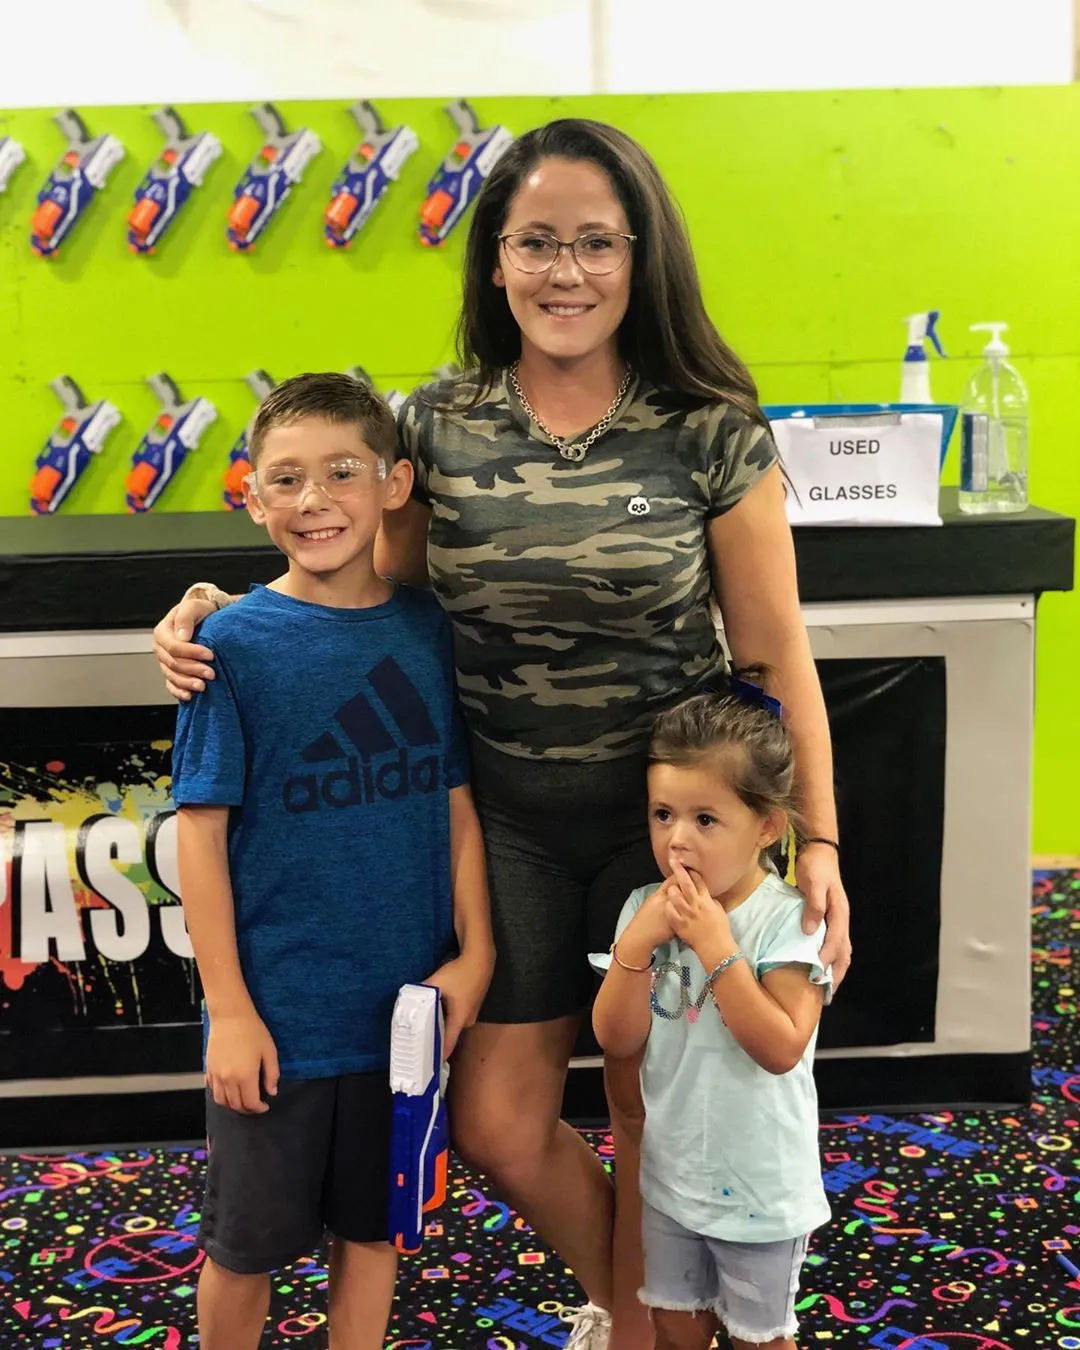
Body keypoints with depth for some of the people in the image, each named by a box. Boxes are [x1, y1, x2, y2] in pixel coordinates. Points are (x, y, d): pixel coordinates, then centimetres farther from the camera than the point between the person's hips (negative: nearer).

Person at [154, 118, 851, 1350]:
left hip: (667, 816, -2)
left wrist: (817, 841, -8)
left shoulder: (713, 436, -10)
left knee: (653, 1112, 13)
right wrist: (220, 619, -8)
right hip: (505, 821, 3)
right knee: (497, 1128, 10)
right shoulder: (435, 426, -3)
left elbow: (774, 654, -6)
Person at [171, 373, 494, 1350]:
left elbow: (457, 801, 4)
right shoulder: (236, 641, -11)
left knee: (375, 1229, 19)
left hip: (405, 1004, 3)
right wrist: (228, 1009, -10)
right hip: (277, 1012, -2)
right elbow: (202, 831, -9)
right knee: (248, 1245, 15)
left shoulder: (426, 628, -2)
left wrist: (474, 952, -3)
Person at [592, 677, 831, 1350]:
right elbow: (619, 1040, -9)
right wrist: (635, 946, -24)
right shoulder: (645, 910, -8)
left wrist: (716, 948, -32)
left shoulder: (788, 919, -21)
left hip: (760, 1188, -4)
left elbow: (782, 1049, -28)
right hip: (670, 1176, 5)